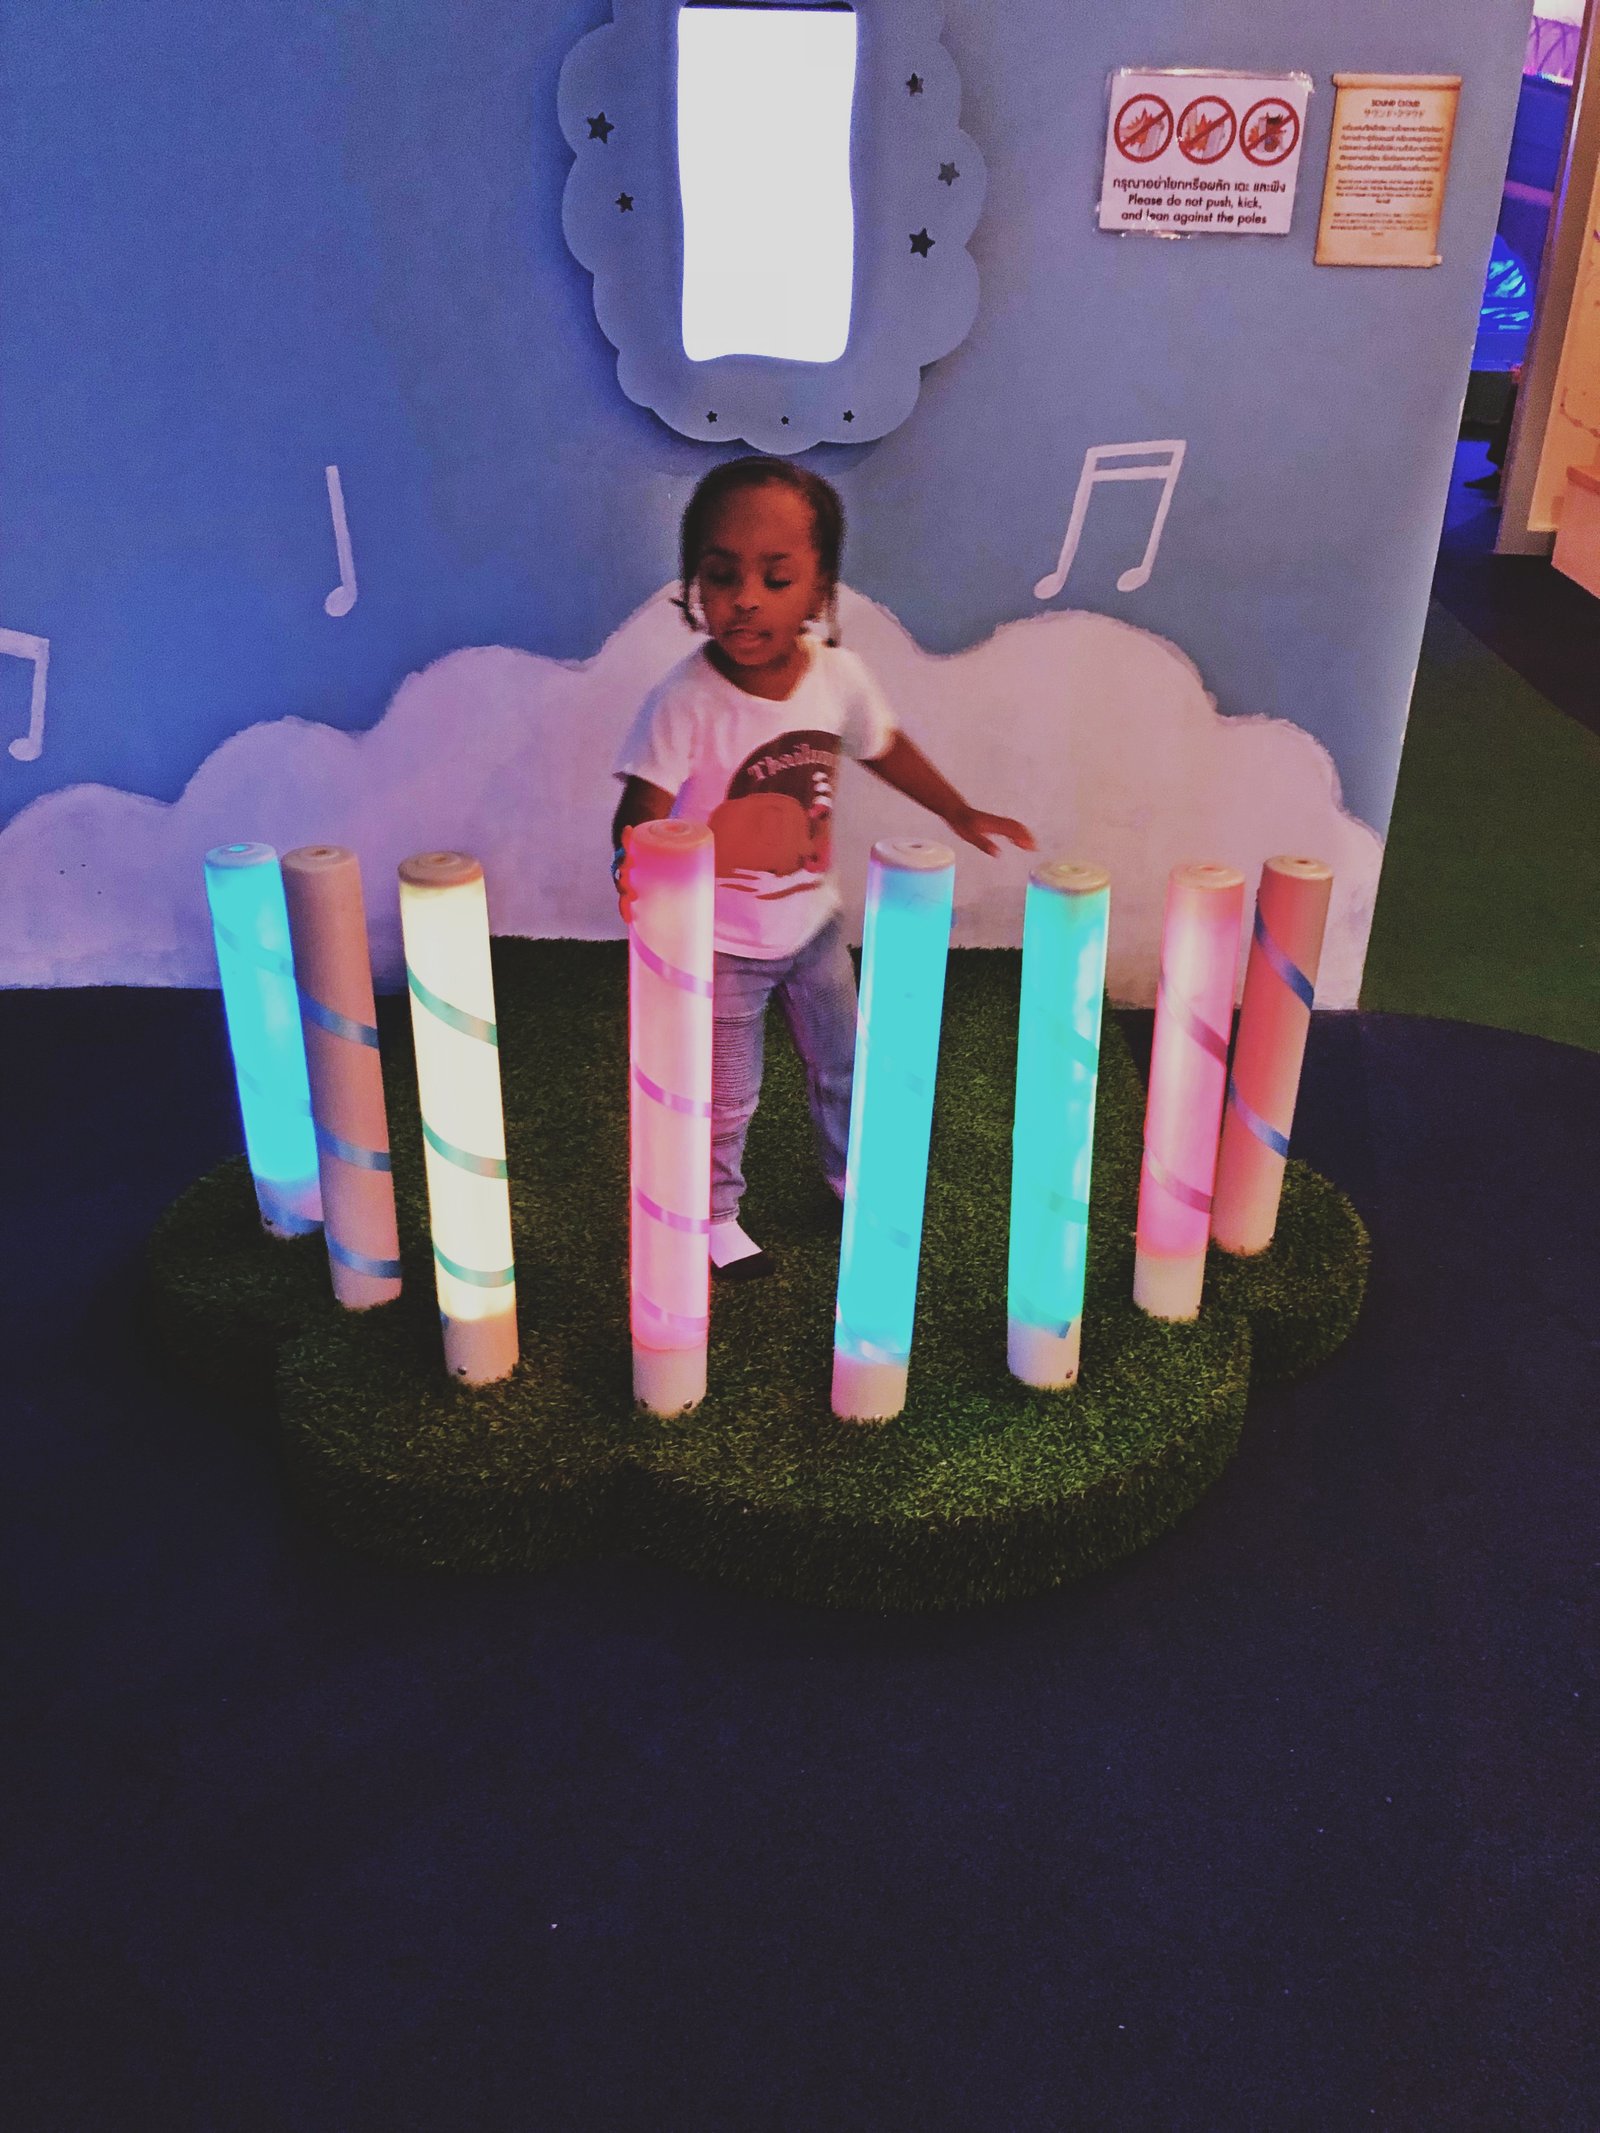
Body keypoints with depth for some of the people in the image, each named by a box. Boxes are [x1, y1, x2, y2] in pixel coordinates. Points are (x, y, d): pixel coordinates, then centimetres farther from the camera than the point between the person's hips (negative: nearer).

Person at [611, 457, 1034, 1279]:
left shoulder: (839, 676, -12)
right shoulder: (683, 702, -27)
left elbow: (884, 748, 7)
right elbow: (643, 809, -29)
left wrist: (960, 815, 16)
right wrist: (635, 863, -52)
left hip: (811, 923, 5)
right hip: (720, 943, -5)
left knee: (843, 1065, 24)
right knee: (724, 1101, 8)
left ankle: (855, 1177, 51)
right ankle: (713, 1218, 35)